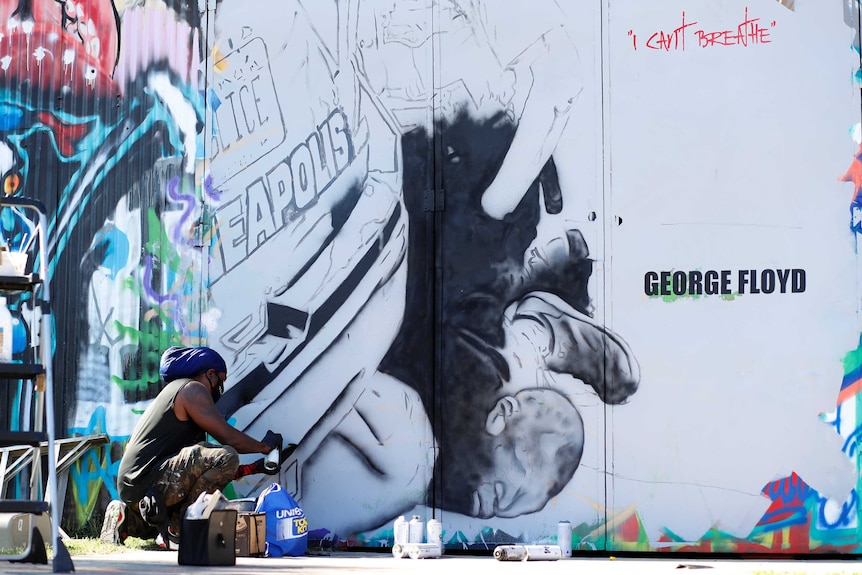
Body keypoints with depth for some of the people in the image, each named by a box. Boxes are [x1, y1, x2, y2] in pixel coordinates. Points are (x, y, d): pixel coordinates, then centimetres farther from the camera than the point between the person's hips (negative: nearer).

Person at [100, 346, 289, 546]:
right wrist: (264, 446, 10)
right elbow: (229, 438, -8)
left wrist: (255, 468, 24)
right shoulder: (192, 389, -2)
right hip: (147, 480, -10)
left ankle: (127, 519, 15)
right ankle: (178, 528, -16)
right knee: (226, 457, -21)